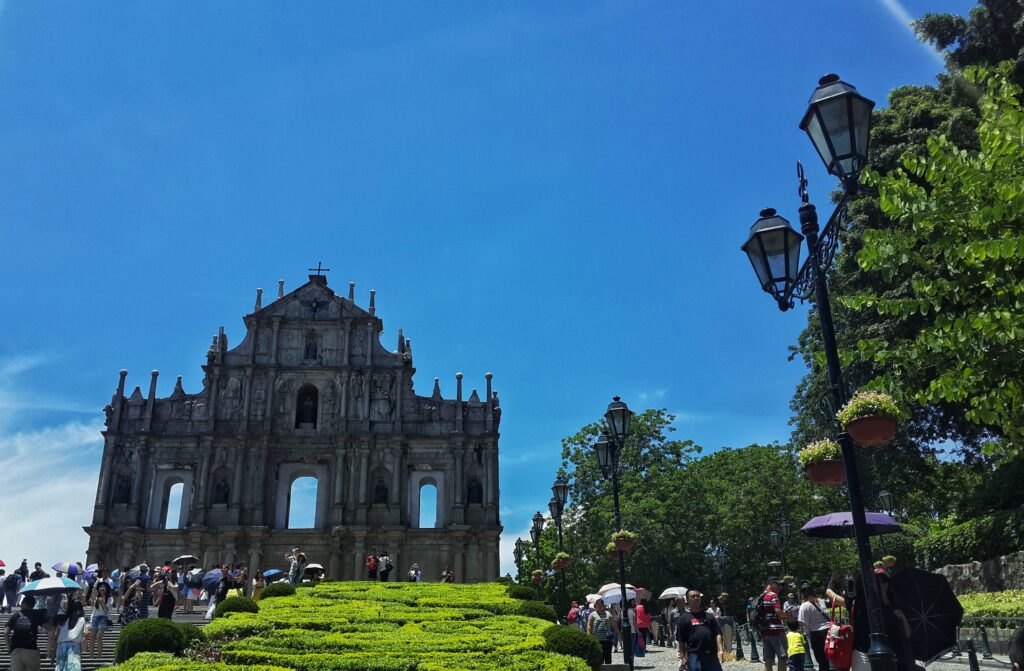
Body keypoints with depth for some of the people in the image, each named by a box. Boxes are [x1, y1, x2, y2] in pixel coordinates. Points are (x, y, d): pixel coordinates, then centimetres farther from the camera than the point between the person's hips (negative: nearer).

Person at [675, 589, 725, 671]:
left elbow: (717, 634, 6)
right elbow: (681, 640, 3)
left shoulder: (709, 616, 13)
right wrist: (683, 657, -5)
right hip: (694, 656, -3)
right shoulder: (684, 618, 5)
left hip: (712, 655, 3)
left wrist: (721, 650, -8)